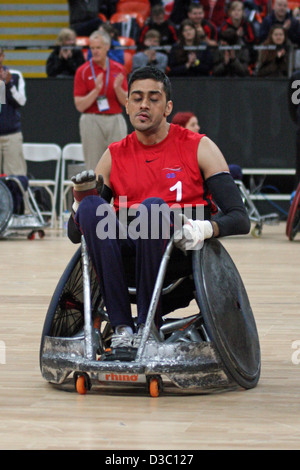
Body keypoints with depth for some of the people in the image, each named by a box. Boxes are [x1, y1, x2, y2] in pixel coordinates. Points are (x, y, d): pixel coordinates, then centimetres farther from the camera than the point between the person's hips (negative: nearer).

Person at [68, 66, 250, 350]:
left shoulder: (199, 148, 7)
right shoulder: (114, 156, 14)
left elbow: (240, 220, -1)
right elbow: (74, 233, 13)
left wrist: (205, 228, -22)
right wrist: (81, 201, -10)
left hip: (182, 252, -3)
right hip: (127, 255, 3)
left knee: (152, 207, -33)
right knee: (92, 207, -25)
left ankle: (148, 324, -24)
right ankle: (122, 327, -29)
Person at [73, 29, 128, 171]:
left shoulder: (119, 69, 8)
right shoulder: (83, 72, -1)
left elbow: (125, 101, 5)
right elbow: (80, 105, -6)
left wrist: (117, 88, -15)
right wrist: (96, 90, -19)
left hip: (116, 121, 2)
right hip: (92, 121, -2)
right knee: (94, 167, -1)